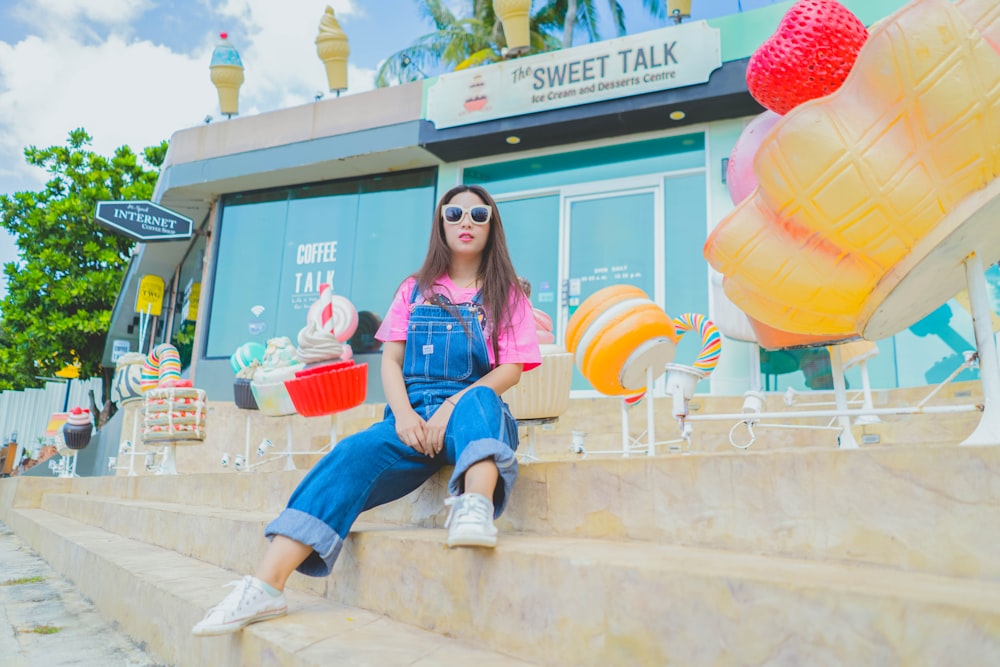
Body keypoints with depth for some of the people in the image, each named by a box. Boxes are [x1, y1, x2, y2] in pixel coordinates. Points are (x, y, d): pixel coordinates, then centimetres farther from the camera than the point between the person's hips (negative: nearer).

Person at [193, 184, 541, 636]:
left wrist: (452, 407, -16)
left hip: (473, 413, -1)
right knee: (353, 454, -26)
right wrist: (403, 414, -11)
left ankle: (476, 508, -58)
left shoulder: (506, 293, 12)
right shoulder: (415, 289, 18)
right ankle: (265, 586, -34)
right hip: (414, 417, 2)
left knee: (478, 400, -36)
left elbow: (512, 368, 0)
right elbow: (390, 361, 10)